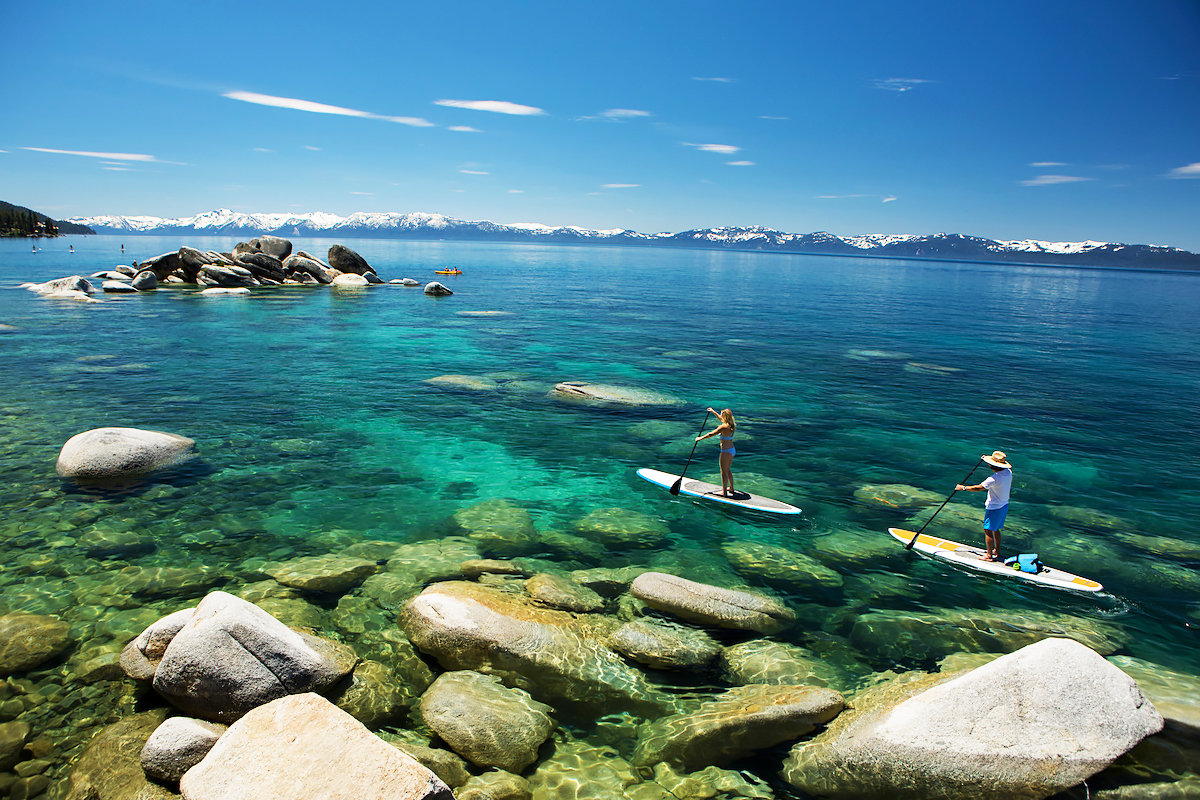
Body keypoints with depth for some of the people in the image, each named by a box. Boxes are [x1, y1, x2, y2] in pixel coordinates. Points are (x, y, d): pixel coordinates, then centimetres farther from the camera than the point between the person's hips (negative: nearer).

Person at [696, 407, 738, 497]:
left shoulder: (723, 427, -22)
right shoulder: (731, 425, 3)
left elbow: (711, 434, -15)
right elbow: (721, 419, 23)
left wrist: (700, 438, -3)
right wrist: (713, 412, 32)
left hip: (726, 452, -9)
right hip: (732, 450, 9)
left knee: (724, 472, 2)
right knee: (728, 470, 22)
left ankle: (724, 492, 8)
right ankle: (731, 488, 31)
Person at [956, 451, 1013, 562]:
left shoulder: (995, 479, -30)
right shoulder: (1008, 472, -4)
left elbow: (978, 488, -24)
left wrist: (963, 488, -11)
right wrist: (987, 460, 24)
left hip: (994, 508, -9)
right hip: (1004, 505, 9)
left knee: (988, 530, 2)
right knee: (996, 529, 22)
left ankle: (989, 556, 7)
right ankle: (997, 551, 33)